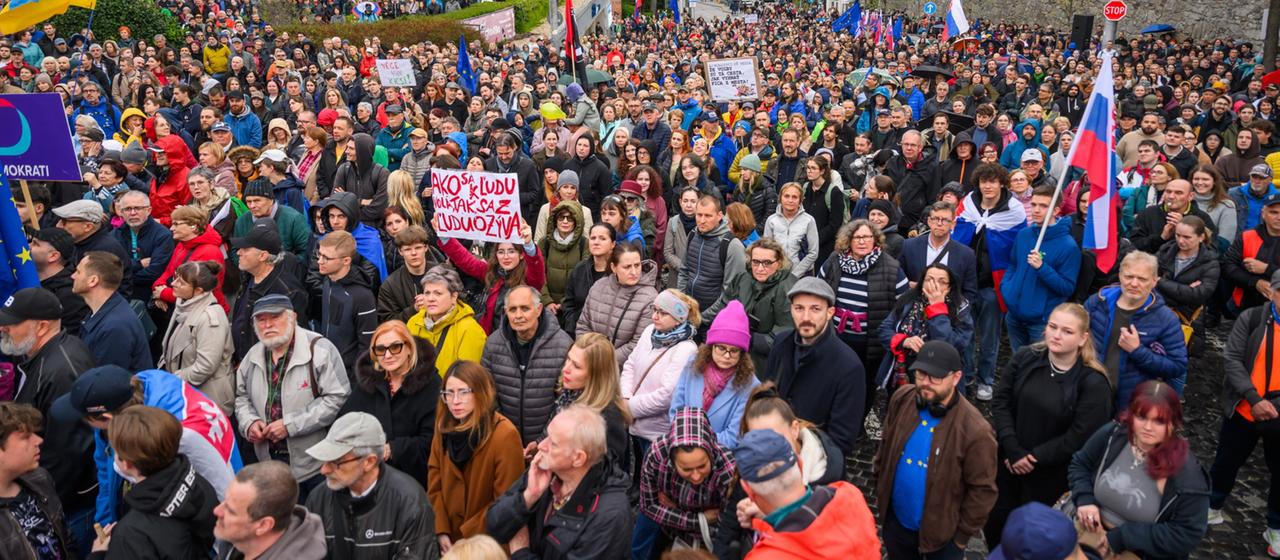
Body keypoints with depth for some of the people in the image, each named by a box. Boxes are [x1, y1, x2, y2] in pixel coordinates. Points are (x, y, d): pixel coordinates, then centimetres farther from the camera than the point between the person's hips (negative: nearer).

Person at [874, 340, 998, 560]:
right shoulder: (901, 399, -13)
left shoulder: (975, 430, -28)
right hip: (895, 520, 4)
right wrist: (881, 488, 9)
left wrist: (962, 535, -9)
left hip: (942, 532, -4)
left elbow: (982, 490, -17)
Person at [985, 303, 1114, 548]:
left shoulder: (1094, 383, -16)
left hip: (1050, 474, -3)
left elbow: (1079, 438, -17)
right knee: (994, 522, 15)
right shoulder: (1024, 358, -6)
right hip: (1007, 461, 3)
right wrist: (1013, 451, -16)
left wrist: (1033, 458, -15)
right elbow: (1000, 402, -6)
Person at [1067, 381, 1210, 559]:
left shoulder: (1187, 473, -19)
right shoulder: (1111, 435, -10)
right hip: (1089, 532, 1)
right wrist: (1084, 499, -12)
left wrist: (1123, 538, -21)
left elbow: (1188, 534, -18)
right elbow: (1079, 464, 5)